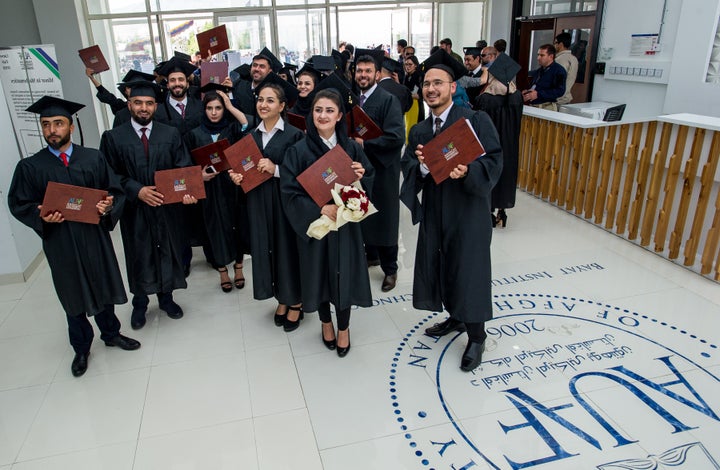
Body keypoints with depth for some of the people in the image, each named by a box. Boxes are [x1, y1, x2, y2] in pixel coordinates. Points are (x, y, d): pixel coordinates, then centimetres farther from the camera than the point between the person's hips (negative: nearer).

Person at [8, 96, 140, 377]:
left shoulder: (93, 158, -1)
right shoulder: (30, 167, -3)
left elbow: (115, 191, 1)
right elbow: (19, 204, 0)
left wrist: (109, 205, -20)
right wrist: (42, 217, -19)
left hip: (95, 236, 1)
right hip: (60, 242, 0)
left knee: (103, 286, 16)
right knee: (73, 294, 13)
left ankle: (111, 333, 39)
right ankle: (81, 348, 33)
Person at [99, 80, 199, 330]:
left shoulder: (171, 134, 1)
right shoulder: (113, 137, -3)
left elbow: (183, 168, -3)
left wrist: (186, 191, -22)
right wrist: (137, 190, -18)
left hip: (167, 207, 1)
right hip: (134, 209, -1)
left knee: (168, 253, 13)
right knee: (139, 257, 12)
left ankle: (166, 297, 34)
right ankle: (140, 303, 32)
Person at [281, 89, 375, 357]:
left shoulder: (352, 148, 0)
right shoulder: (299, 151, -8)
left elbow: (369, 182, 6)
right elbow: (289, 192, -13)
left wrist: (362, 176, -17)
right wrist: (320, 209, -25)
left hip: (346, 224, 1)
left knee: (344, 274, 8)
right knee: (319, 274, 12)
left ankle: (343, 327, 31)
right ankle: (326, 323, 38)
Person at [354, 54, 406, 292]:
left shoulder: (388, 100, -13)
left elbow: (397, 137, -22)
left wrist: (364, 143, -20)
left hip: (381, 169, -6)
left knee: (384, 220, 2)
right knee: (364, 216, 16)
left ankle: (390, 269, 16)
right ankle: (371, 255, 36)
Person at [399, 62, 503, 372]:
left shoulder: (476, 120, -7)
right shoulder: (418, 132, 9)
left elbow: (494, 160, -14)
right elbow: (407, 169, 1)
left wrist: (467, 171, -31)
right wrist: (422, 165, -20)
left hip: (468, 209, -5)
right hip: (433, 210, 6)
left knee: (468, 270, 1)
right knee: (438, 266, 15)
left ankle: (476, 337, 21)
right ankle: (456, 318, 41)